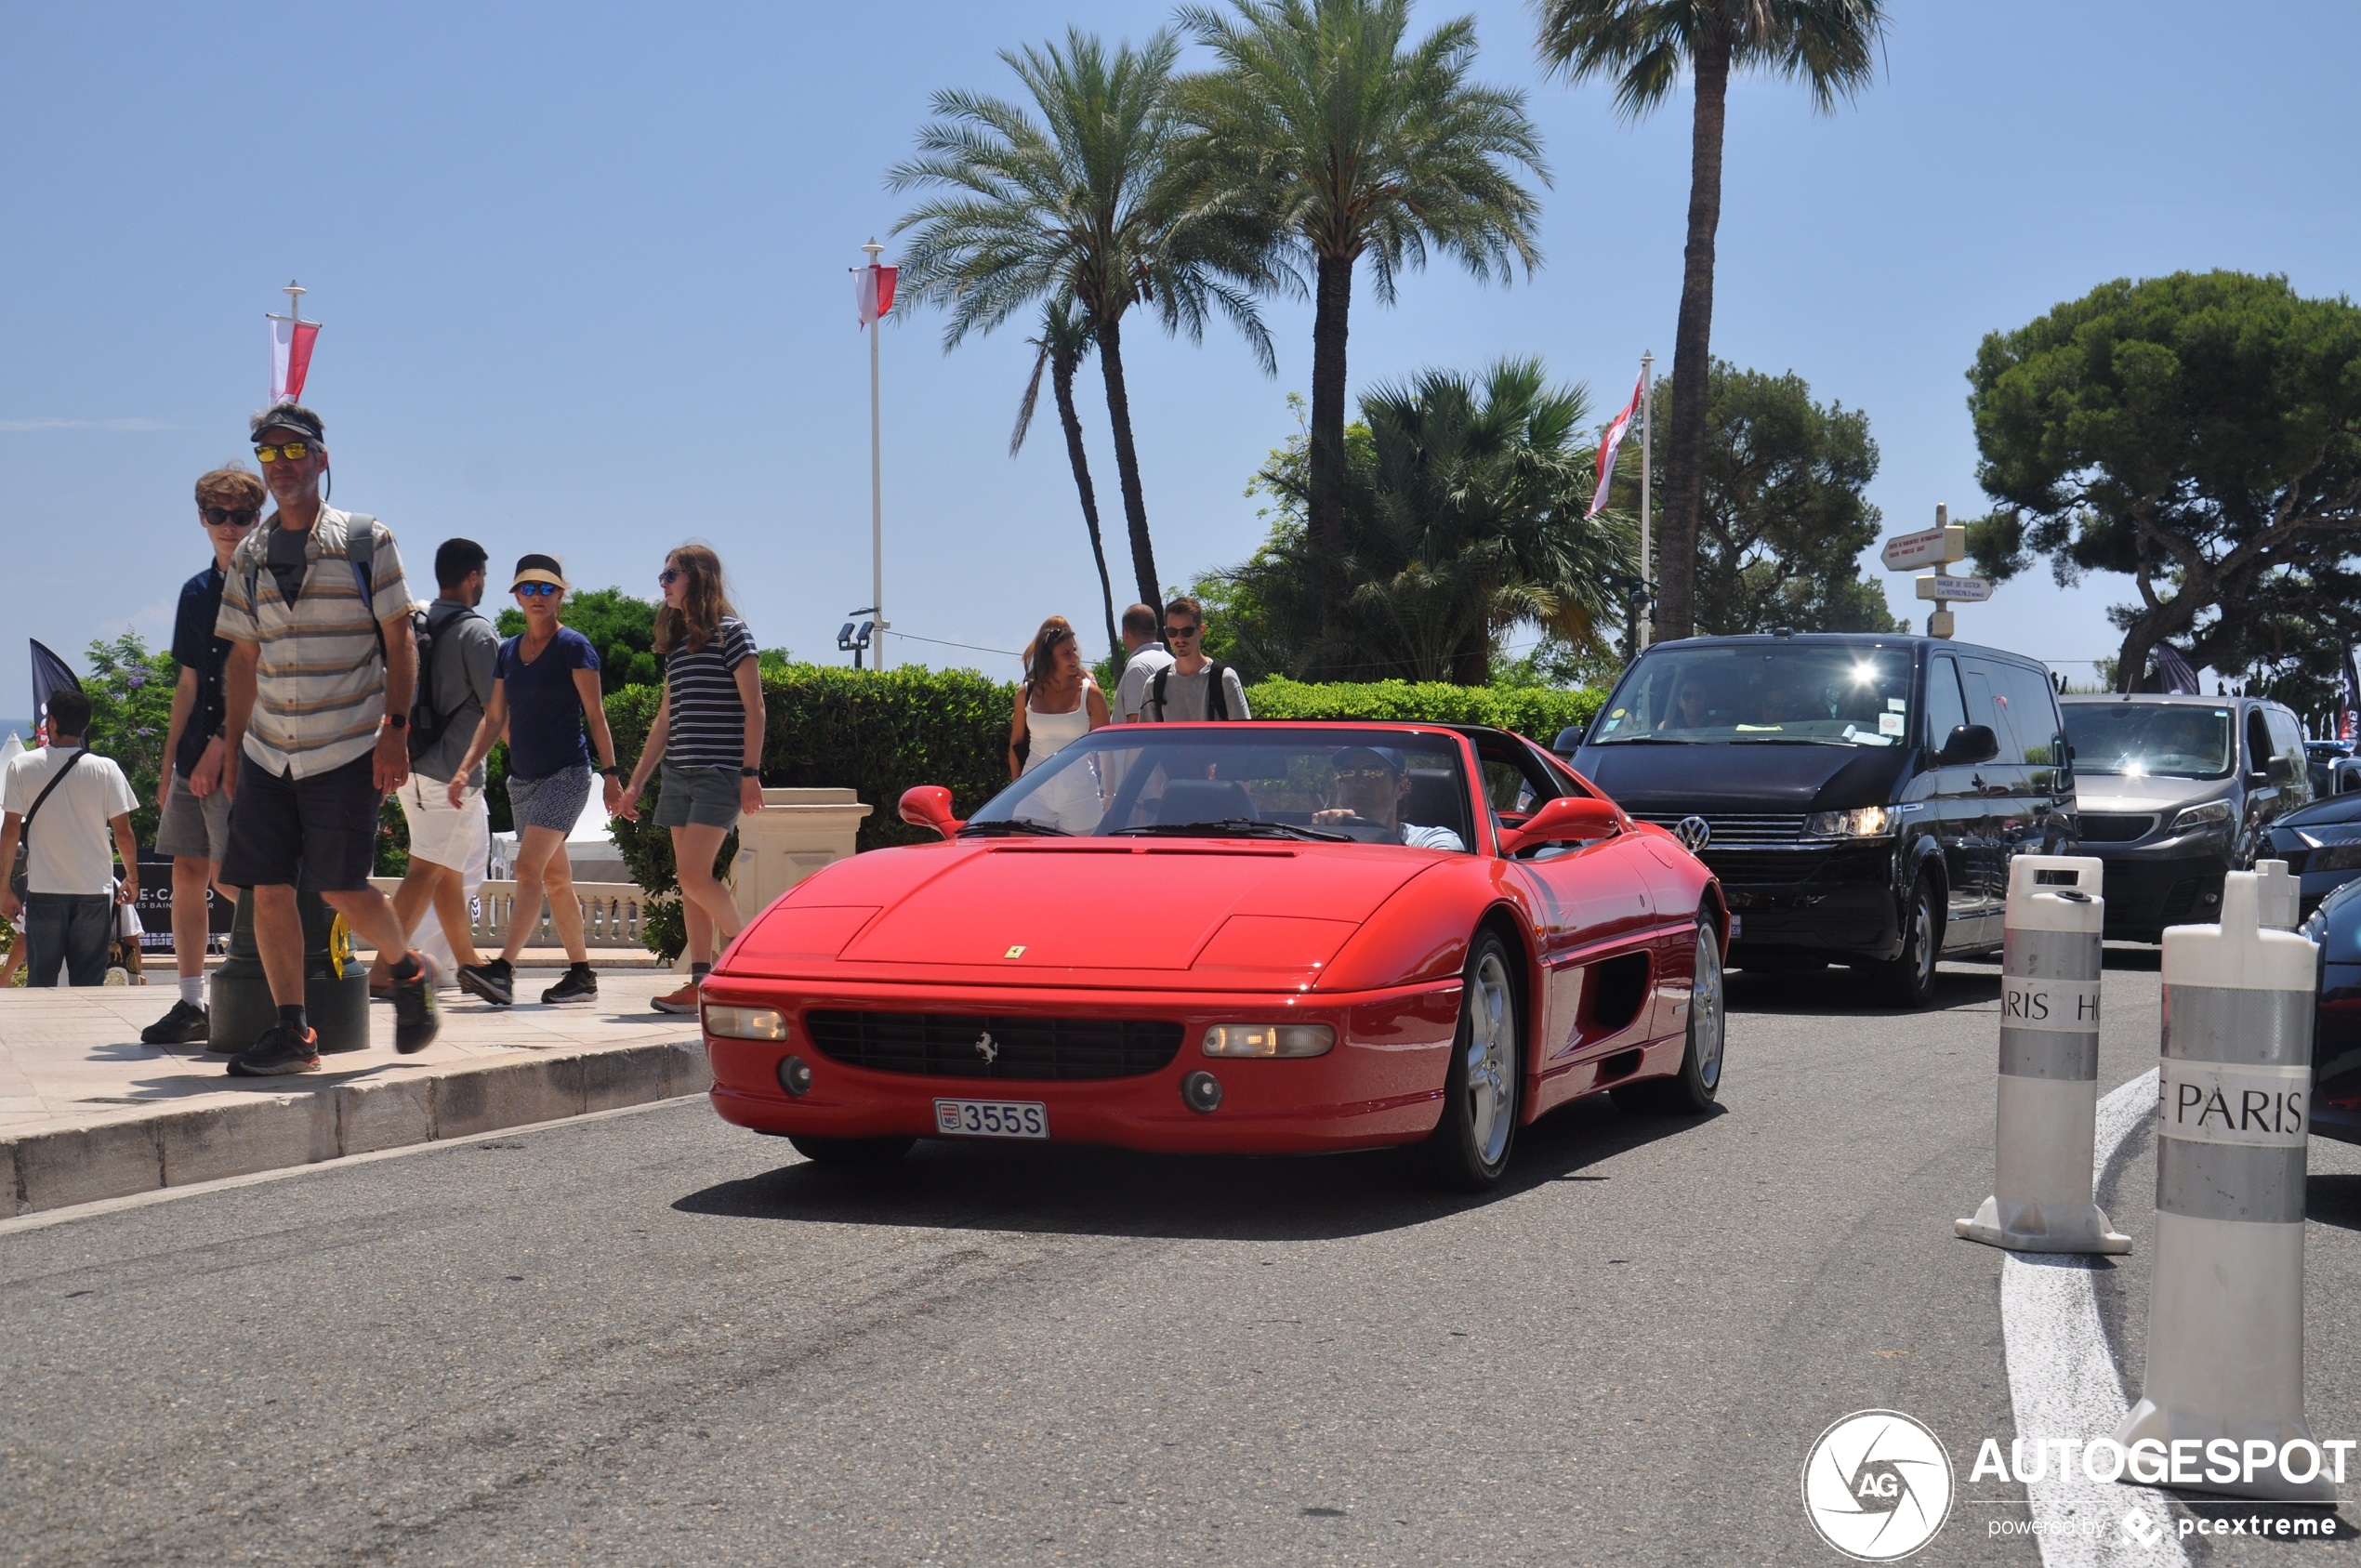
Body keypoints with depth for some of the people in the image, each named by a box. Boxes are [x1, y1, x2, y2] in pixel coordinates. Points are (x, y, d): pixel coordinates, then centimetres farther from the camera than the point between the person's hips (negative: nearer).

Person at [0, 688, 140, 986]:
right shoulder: (106, 769, -3)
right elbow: (123, 832, -1)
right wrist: (132, 878, 14)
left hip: (43, 891, 0)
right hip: (94, 891, 0)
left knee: (41, 982, 8)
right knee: (88, 982, 3)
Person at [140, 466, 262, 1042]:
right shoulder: (197, 592, 15)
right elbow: (189, 683, 18)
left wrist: (220, 747, -16)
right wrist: (170, 762, 14)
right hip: (196, 755, 7)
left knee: (226, 875, -11)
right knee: (186, 872, 5)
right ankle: (191, 1005, 9)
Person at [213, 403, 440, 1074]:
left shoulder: (366, 541, 0)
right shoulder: (249, 556, 11)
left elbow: (399, 641, -1)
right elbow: (243, 657, 16)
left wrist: (395, 727, -10)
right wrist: (233, 745, 12)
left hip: (347, 749, -4)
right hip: (267, 753, 5)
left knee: (341, 887, -7)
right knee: (267, 888, -2)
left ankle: (410, 972, 21)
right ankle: (291, 1030, 5)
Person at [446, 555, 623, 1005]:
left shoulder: (573, 646, -6)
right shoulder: (508, 651, 12)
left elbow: (595, 715, -7)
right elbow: (495, 719, 14)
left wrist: (610, 774, -13)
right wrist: (465, 767, 3)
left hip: (566, 774, -7)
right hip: (523, 779, 7)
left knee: (529, 868, -20)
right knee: (555, 879, 10)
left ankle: (503, 969, -28)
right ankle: (582, 976, 17)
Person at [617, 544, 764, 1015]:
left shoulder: (730, 634, -5)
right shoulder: (674, 643, 16)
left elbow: (753, 707, -9)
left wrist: (750, 773, -15)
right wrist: (635, 783, 17)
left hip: (719, 773, -8)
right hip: (678, 775, 8)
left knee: (694, 877, -14)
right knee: (688, 881, 4)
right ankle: (701, 981, 5)